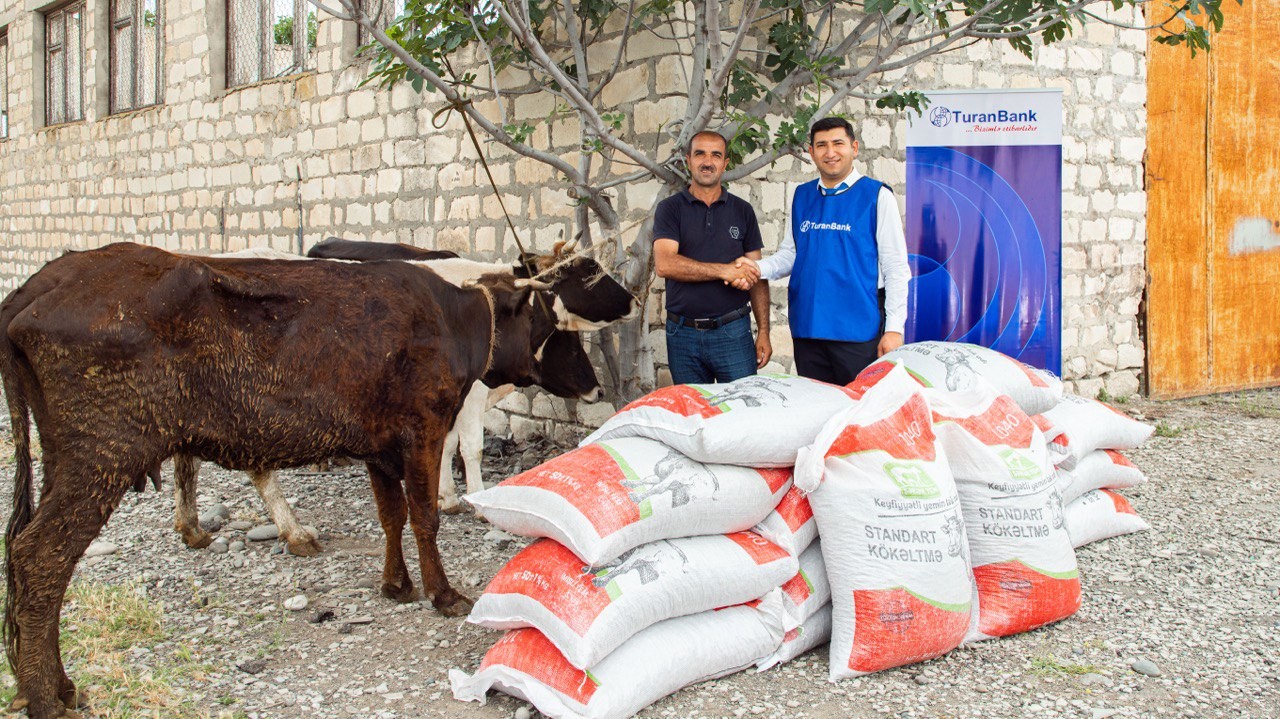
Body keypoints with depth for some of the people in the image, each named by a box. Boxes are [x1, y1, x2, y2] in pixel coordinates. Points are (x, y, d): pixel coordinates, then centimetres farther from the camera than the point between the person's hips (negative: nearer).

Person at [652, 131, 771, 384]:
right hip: (683, 333, -1)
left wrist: (763, 332, 1)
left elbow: (756, 275, 8)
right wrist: (724, 270, -17)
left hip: (733, 332, 1)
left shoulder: (742, 210, 9)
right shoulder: (670, 208, 3)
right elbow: (664, 264, -13)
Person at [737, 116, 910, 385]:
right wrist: (758, 268, -4)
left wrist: (894, 328, -9)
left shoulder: (876, 195, -1)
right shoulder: (802, 196, 13)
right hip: (807, 327, 5)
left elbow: (896, 268, -3)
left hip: (859, 330, -4)